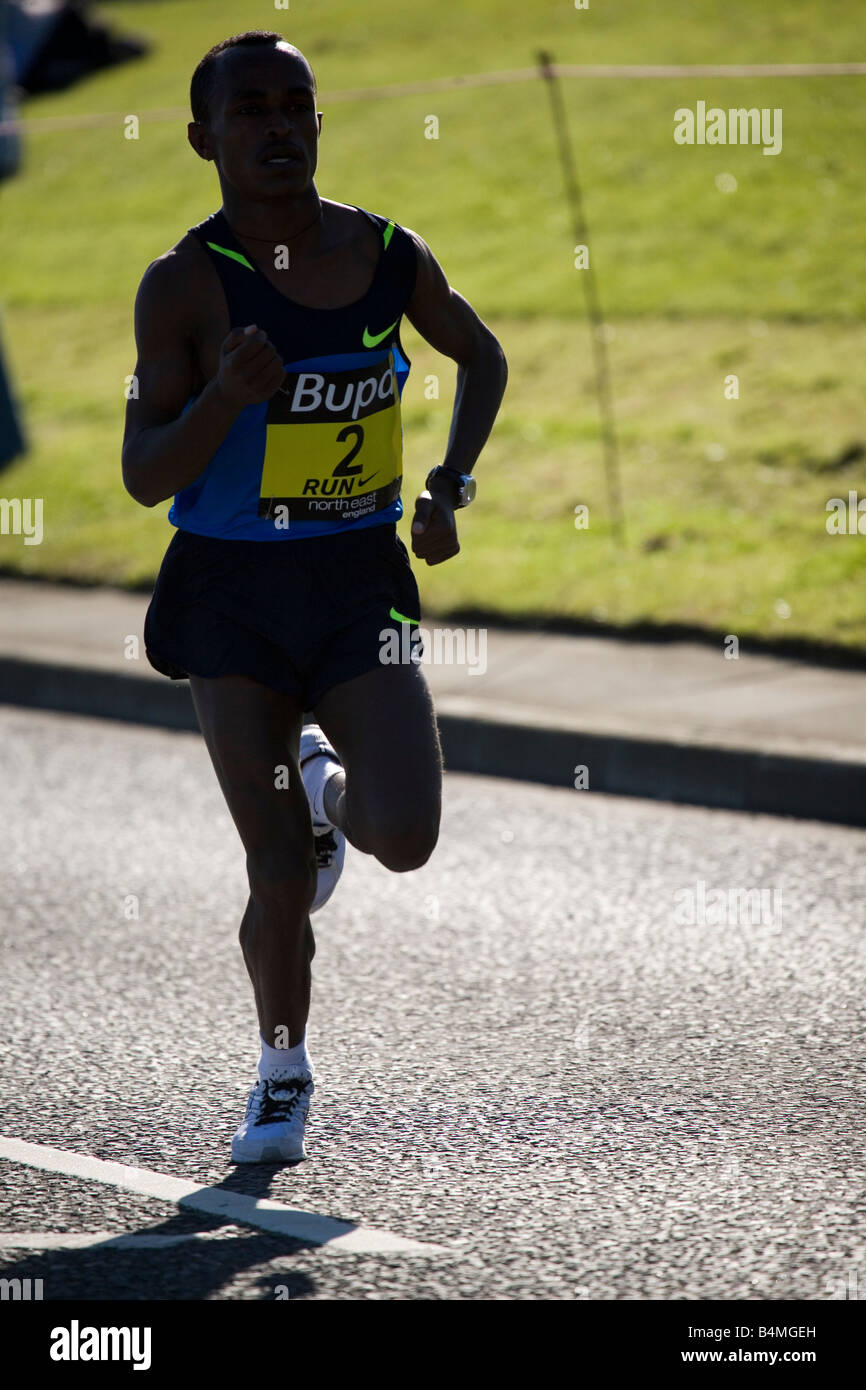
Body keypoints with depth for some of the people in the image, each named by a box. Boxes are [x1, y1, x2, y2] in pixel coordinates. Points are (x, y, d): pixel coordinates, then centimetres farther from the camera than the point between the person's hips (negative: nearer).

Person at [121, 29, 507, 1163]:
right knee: (279, 874, -2)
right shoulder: (184, 285, -9)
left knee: (404, 840, -14)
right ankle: (283, 1074, 25)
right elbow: (144, 477, -10)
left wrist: (450, 487, 6)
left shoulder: (389, 256, -1)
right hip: (232, 594, -2)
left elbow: (483, 359, 19)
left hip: (360, 582, 2)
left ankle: (326, 784, 23)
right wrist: (225, 396, -27)